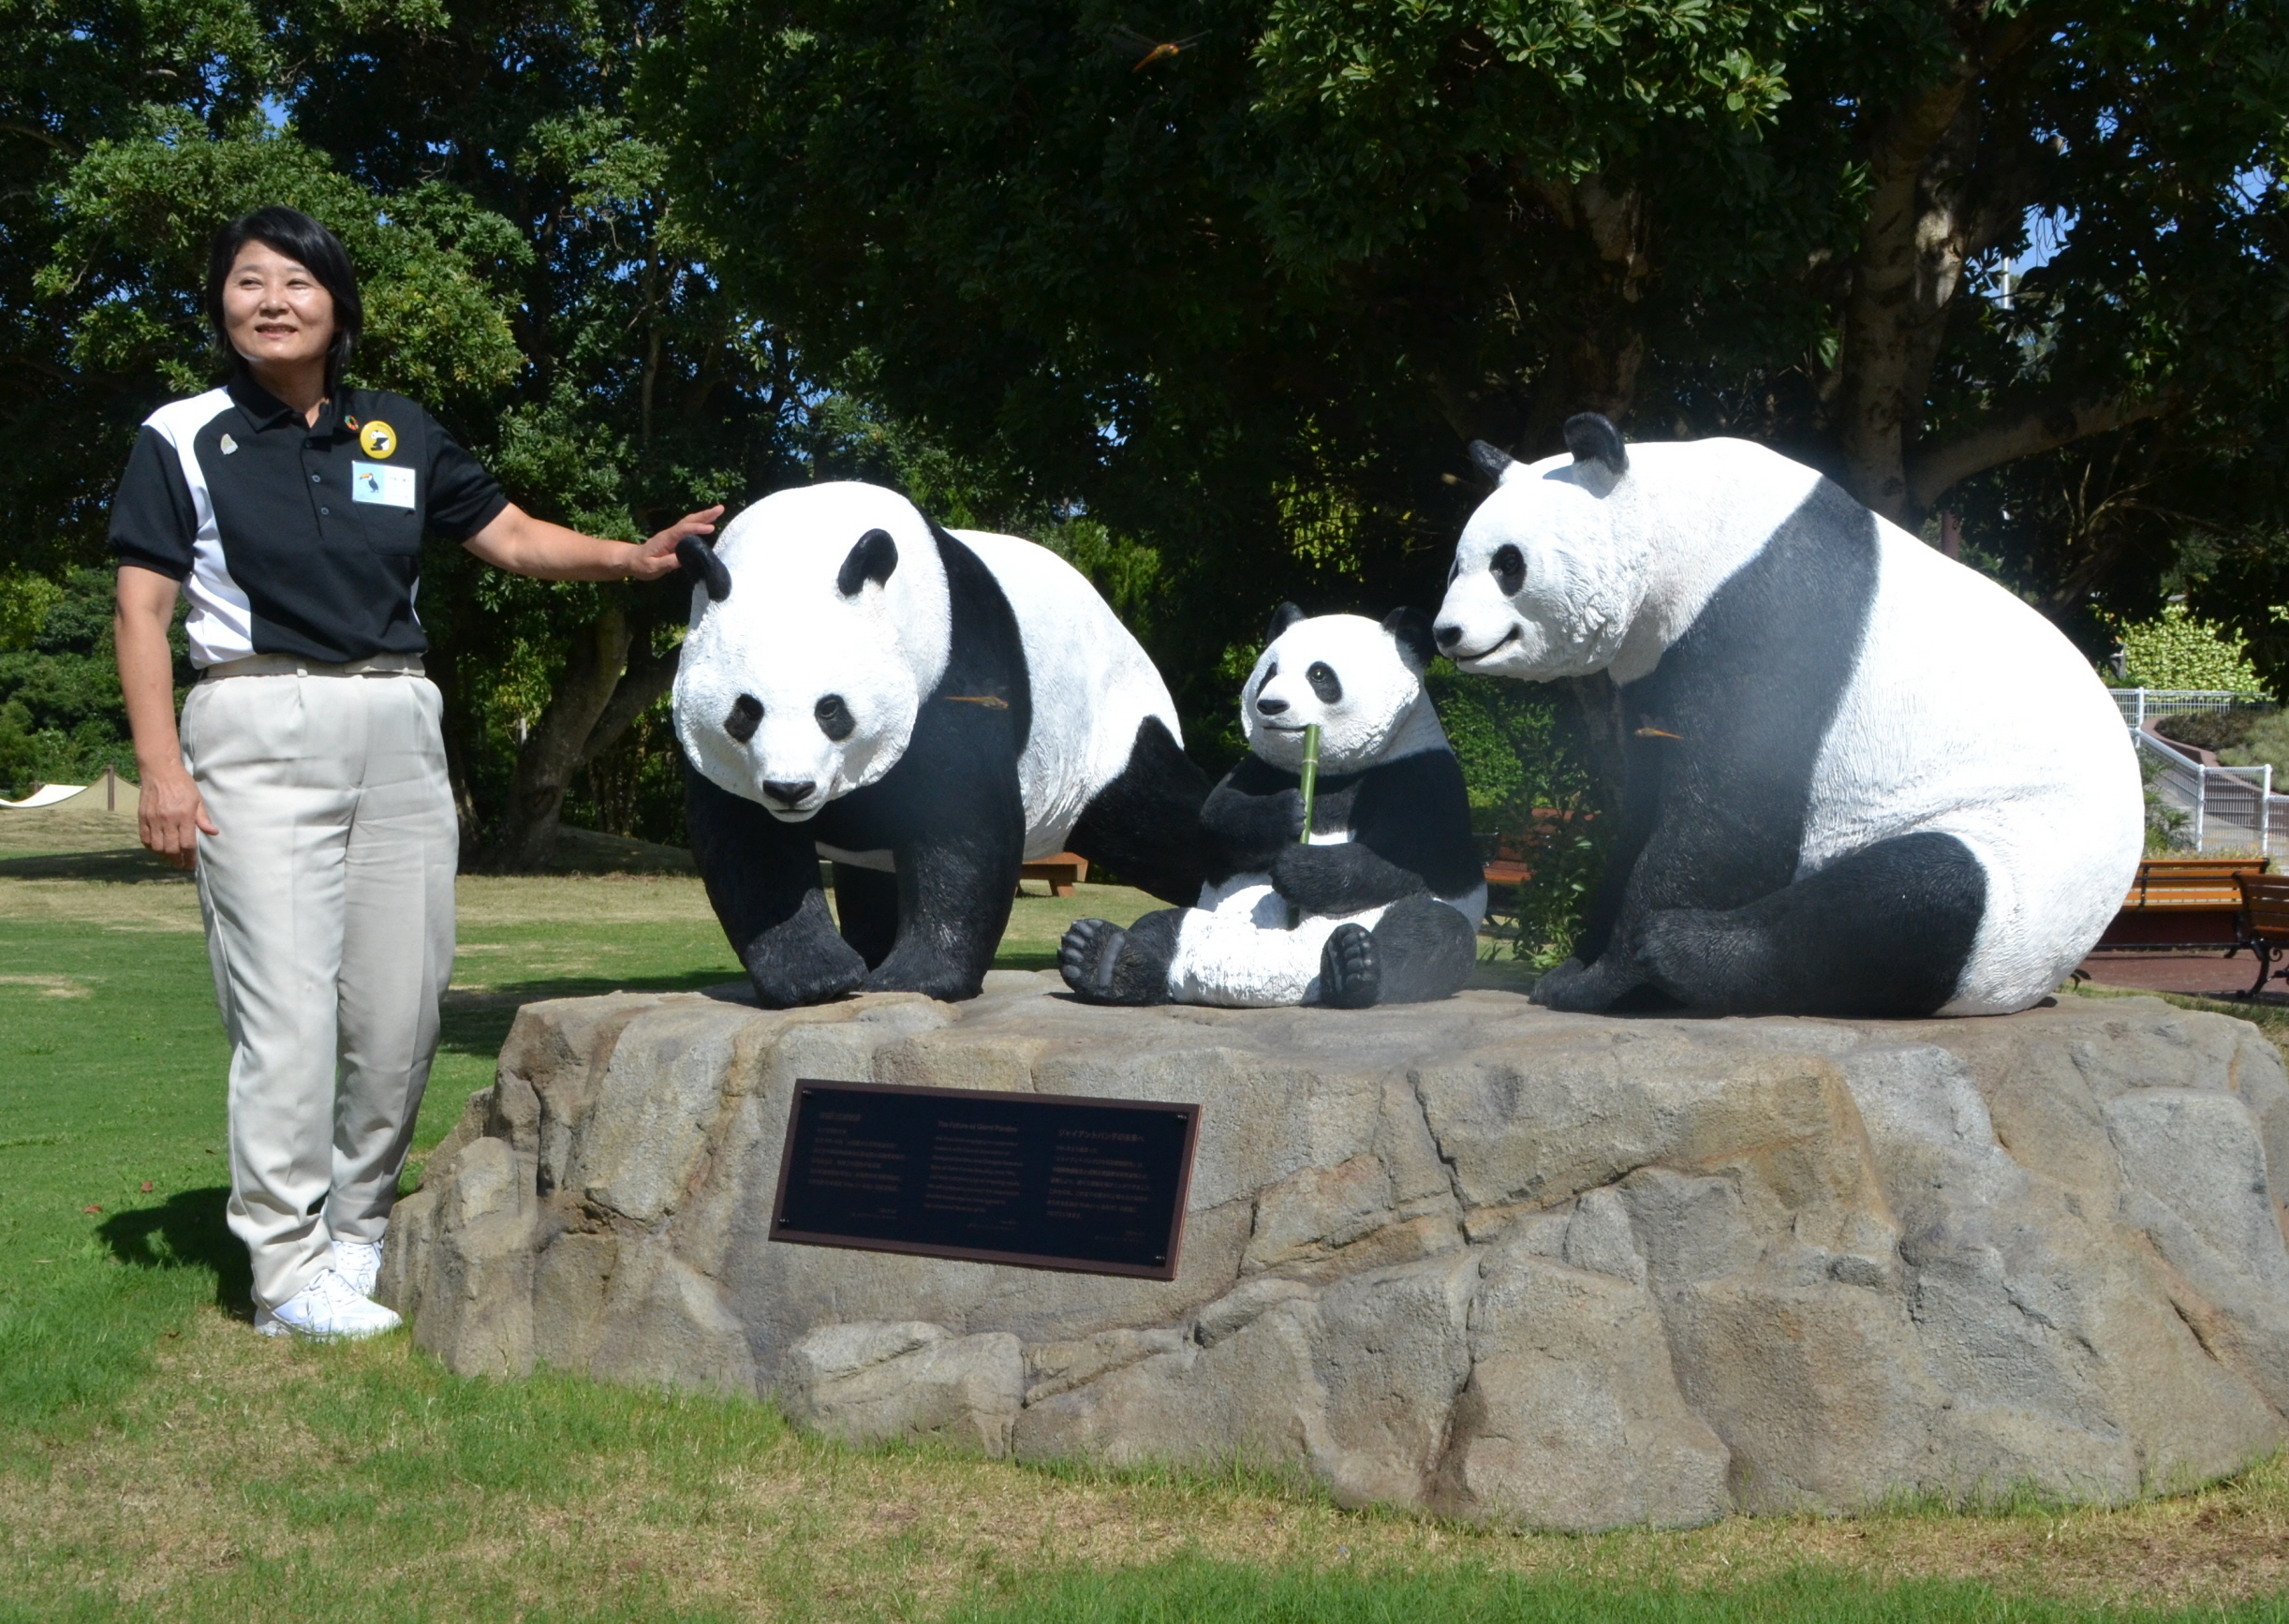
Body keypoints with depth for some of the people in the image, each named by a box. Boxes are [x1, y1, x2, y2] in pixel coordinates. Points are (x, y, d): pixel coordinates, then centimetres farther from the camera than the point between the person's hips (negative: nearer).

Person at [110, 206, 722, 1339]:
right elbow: (142, 610, -1)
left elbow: (510, 536, 17)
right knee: (287, 1010, -9)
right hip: (259, 732, -4)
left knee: (400, 1007, 4)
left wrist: (630, 558, 0)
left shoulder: (399, 435, 13)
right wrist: (161, 767, -11)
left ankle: (356, 1233, 19)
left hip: (397, 732, 4)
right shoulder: (183, 438, 3)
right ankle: (288, 1272, -2)